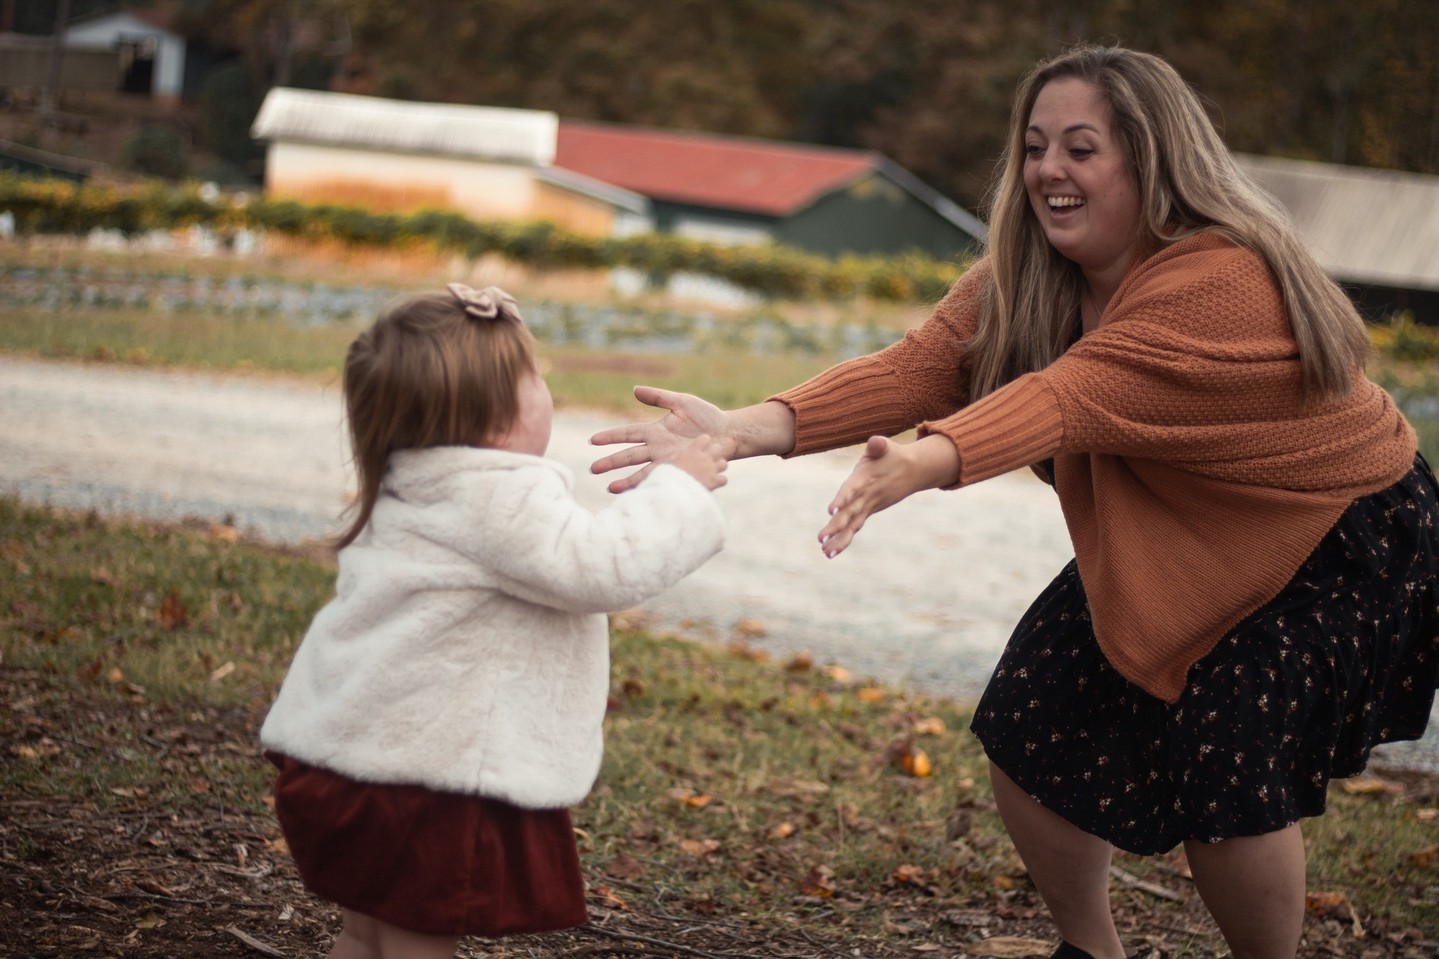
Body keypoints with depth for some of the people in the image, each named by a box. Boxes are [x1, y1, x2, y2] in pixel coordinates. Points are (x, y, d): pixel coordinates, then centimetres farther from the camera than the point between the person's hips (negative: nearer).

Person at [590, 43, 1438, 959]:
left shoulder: (1224, 281, -34)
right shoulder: (1019, 280, -8)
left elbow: (1067, 398, -48)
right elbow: (915, 369, -25)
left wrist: (926, 463, -66)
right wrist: (745, 430, -41)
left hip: (1337, 542, -7)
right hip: (1167, 548, 7)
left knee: (1227, 774, -19)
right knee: (1035, 727, -2)